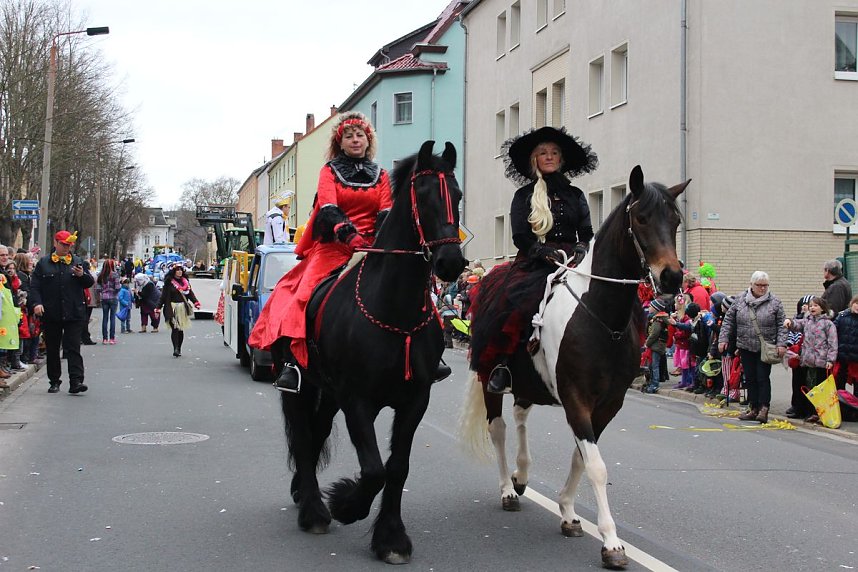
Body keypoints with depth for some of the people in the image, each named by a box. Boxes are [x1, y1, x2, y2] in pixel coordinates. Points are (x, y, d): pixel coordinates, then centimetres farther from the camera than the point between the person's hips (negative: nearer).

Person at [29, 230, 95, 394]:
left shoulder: (79, 262, 10)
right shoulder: (43, 263, 8)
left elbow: (90, 282, 6)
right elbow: (34, 286, 3)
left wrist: (82, 275, -15)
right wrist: (36, 303, -12)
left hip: (74, 313, -1)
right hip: (51, 314, 1)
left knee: (73, 348, -7)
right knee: (52, 349, 9)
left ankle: (76, 381, -12)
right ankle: (54, 381, 20)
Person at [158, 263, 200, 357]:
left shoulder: (185, 281, 11)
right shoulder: (169, 282, -1)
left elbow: (190, 293, 10)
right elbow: (163, 295, -1)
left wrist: (196, 303, -5)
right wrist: (158, 308, -6)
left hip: (183, 308, 4)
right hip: (172, 308, -4)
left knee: (181, 330, 7)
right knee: (175, 329, -12)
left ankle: (179, 349, 16)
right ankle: (175, 349, -15)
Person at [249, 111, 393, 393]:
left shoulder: (380, 175, 18)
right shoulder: (330, 171, 11)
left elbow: (386, 214, 4)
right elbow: (328, 207, -8)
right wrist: (350, 235, -27)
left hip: (370, 246, 2)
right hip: (332, 246, -2)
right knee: (305, 292, -25)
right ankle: (292, 362, -34)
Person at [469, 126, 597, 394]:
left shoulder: (575, 195, 19)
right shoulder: (524, 196, 12)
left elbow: (587, 235, 13)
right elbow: (521, 238, 0)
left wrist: (579, 252, -10)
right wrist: (550, 254, -14)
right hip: (533, 264, -3)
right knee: (513, 298, -33)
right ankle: (501, 365, -31)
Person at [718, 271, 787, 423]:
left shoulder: (774, 302, -2)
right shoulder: (740, 300, 3)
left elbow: (781, 324, -1)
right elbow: (729, 320, 8)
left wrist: (781, 343, -10)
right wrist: (723, 338, 2)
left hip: (765, 348, -3)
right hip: (746, 347, 3)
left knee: (763, 378, -5)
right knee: (750, 378, 9)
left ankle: (763, 409, -1)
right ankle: (753, 409, 16)